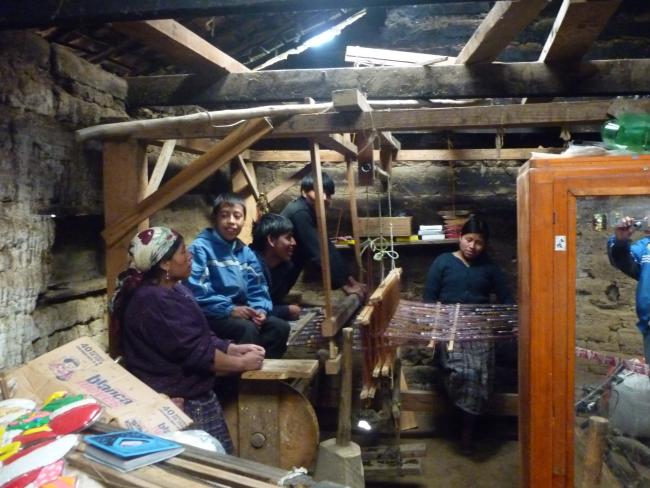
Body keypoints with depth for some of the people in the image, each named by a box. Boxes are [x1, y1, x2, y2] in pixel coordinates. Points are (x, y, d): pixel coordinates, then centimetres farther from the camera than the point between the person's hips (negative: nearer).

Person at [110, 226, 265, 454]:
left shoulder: (173, 290, 9)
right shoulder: (154, 301, -23)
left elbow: (201, 338, 13)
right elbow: (195, 352, -23)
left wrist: (236, 349, 1)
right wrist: (243, 363, -13)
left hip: (195, 395, 10)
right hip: (178, 401, -10)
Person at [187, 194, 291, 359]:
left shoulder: (246, 252, 12)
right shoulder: (201, 247, -10)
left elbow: (258, 288, 12)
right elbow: (196, 291, -19)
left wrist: (260, 309, -9)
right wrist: (229, 309, -21)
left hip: (241, 311, 7)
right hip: (212, 315, -7)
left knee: (281, 326, -10)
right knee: (248, 329, -31)